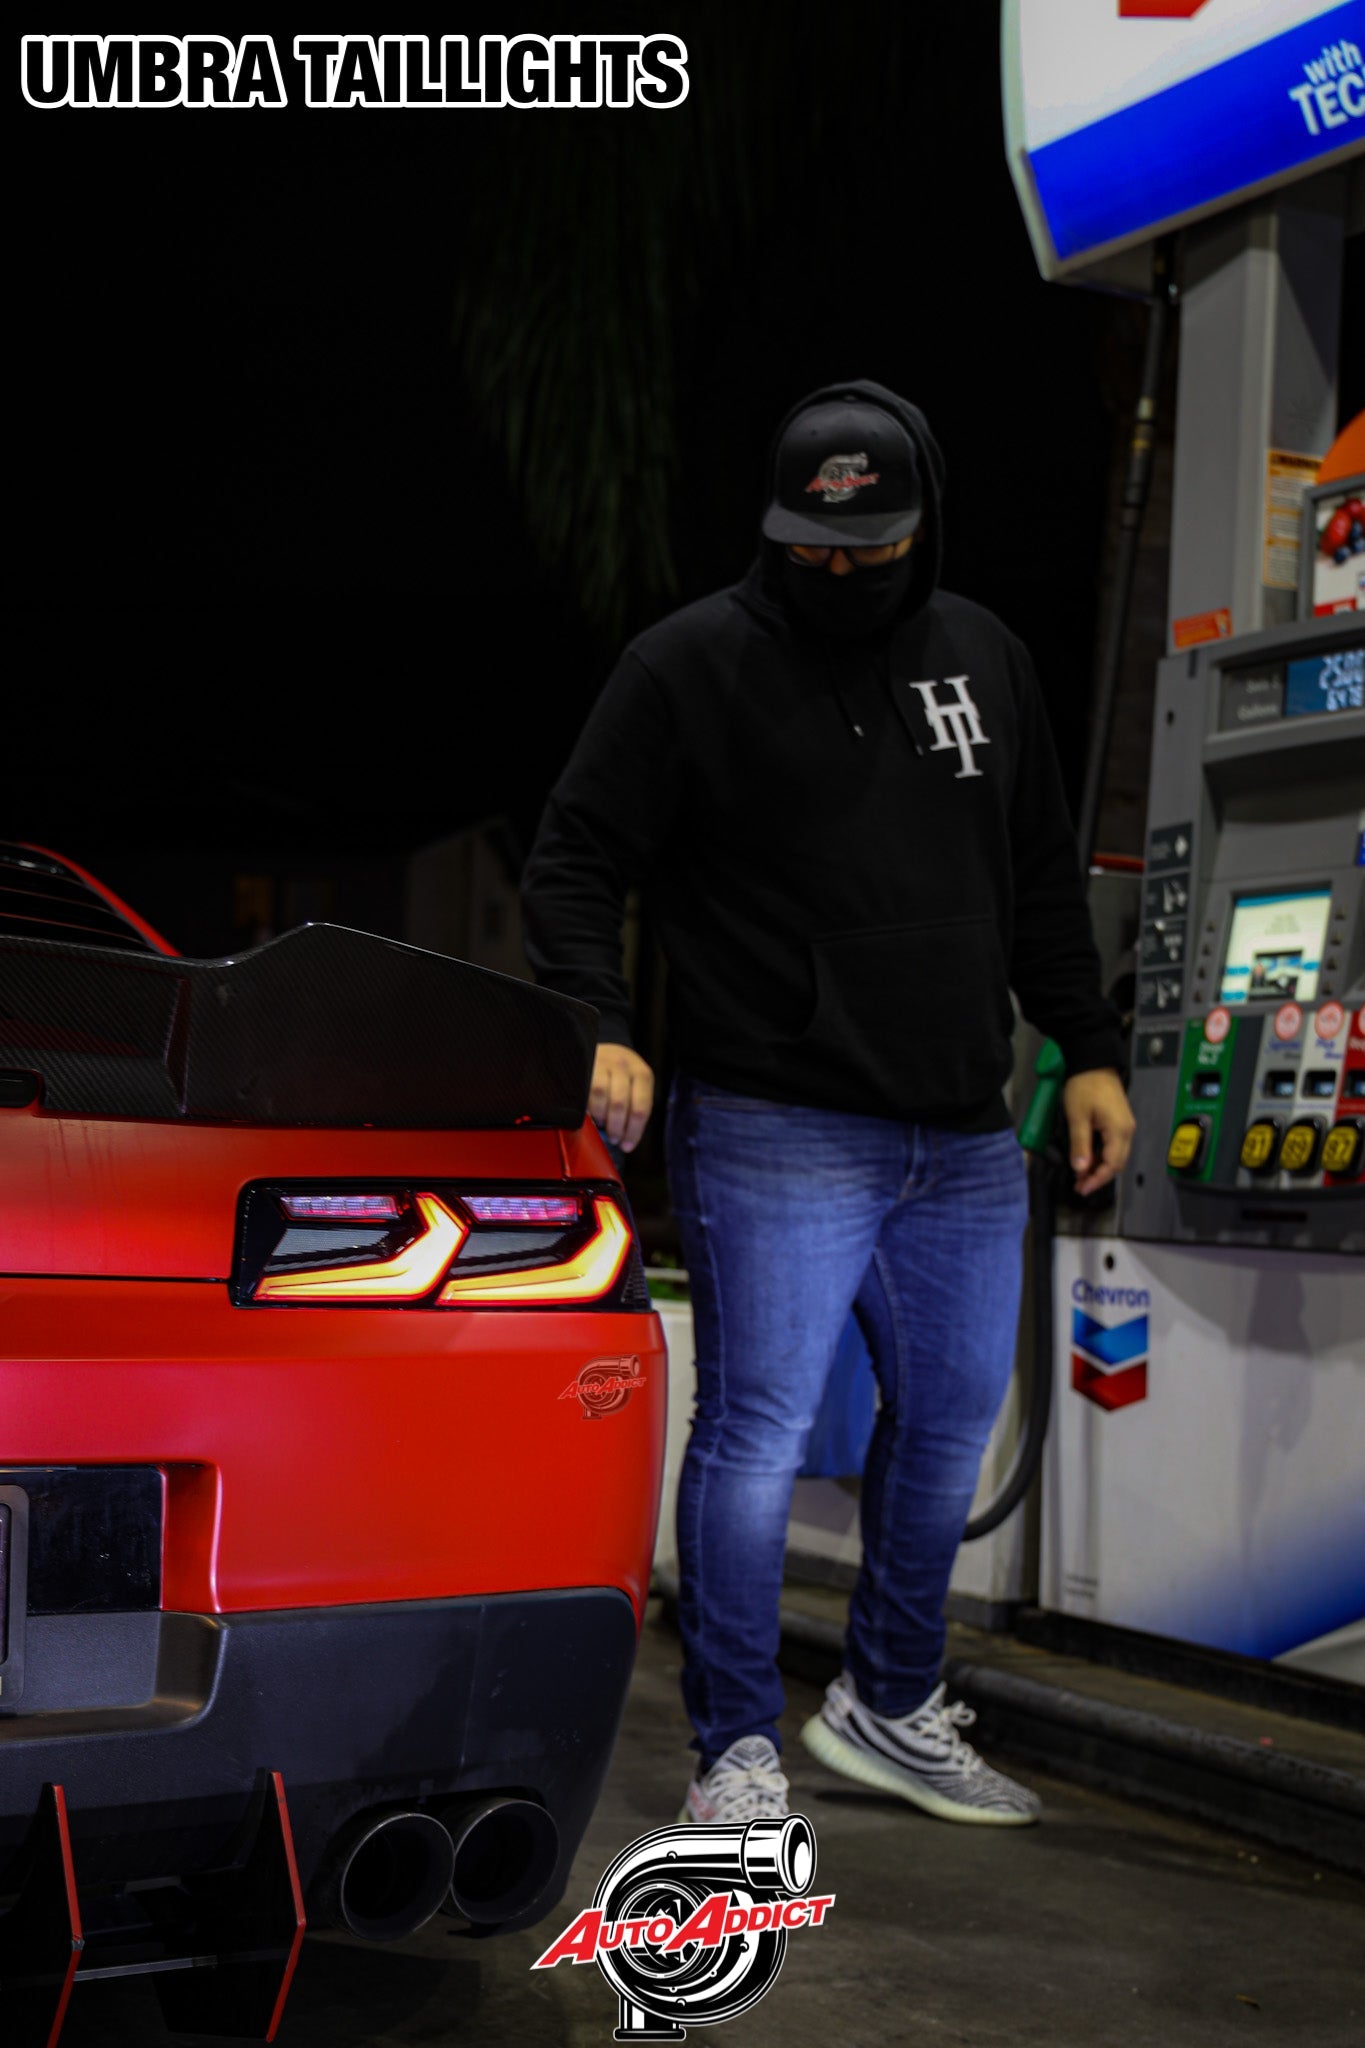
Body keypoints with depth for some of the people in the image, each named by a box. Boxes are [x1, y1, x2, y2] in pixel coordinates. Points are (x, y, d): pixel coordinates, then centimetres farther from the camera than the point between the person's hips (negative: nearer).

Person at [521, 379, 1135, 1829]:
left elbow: (1040, 880, 21)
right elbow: (576, 861, -4)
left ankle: (891, 1708, 31)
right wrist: (600, 1029, -19)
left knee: (951, 1423, 14)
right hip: (777, 1135, -6)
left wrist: (1089, 1051, 16)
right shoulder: (690, 663, -3)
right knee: (760, 1433, -8)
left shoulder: (984, 659, 14)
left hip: (964, 1141, 6)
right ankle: (735, 1752, 5)